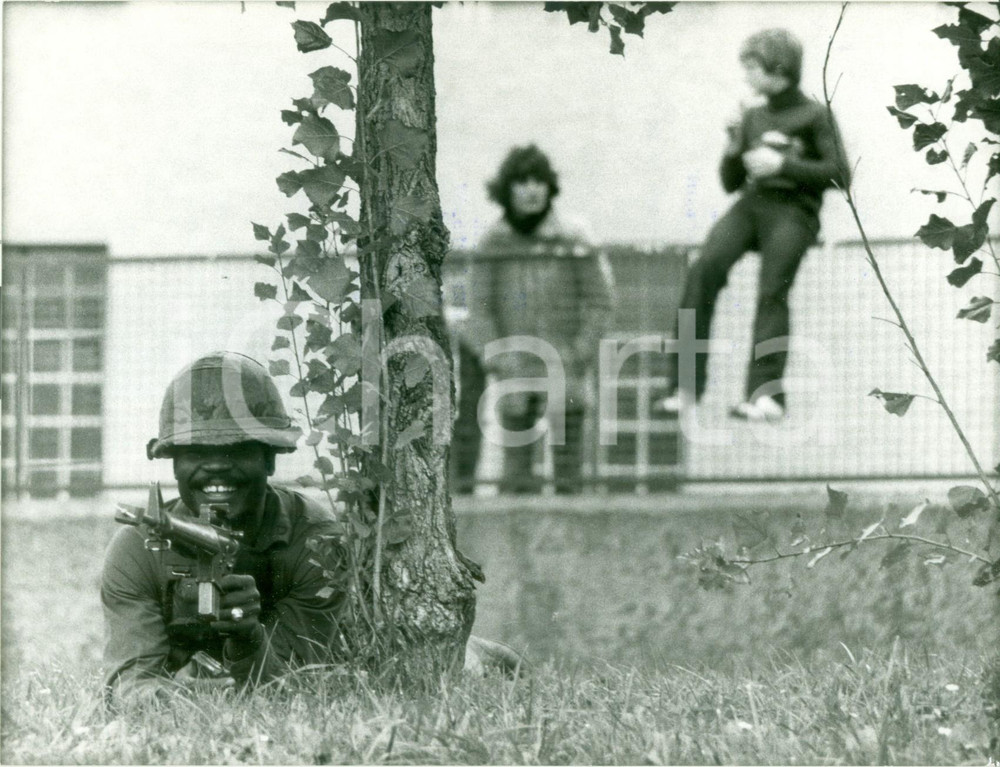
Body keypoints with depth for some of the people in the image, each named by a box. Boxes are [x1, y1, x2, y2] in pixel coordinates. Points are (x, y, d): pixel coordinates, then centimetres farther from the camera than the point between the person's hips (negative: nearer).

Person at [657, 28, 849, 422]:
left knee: (772, 292, -22)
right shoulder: (752, 118, 21)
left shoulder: (814, 115, 5)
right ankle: (687, 382, -25)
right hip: (751, 202, 4)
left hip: (794, 209, -4)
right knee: (704, 269, -22)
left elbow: (838, 174, -3)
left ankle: (766, 392, -25)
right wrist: (734, 150, 3)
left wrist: (783, 165, -10)